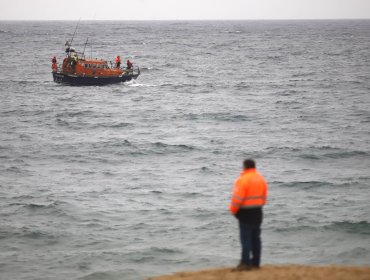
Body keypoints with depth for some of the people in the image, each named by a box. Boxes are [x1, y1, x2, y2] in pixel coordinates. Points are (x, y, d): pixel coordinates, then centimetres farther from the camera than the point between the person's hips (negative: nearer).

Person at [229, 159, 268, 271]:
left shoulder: (243, 179, -16)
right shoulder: (261, 179, 9)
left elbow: (237, 198, -18)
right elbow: (264, 197, 14)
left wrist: (233, 210, -3)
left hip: (245, 213, -7)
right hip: (258, 212, 7)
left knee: (246, 238, -5)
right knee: (256, 237, 12)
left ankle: (245, 263, -7)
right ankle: (255, 262, 15)